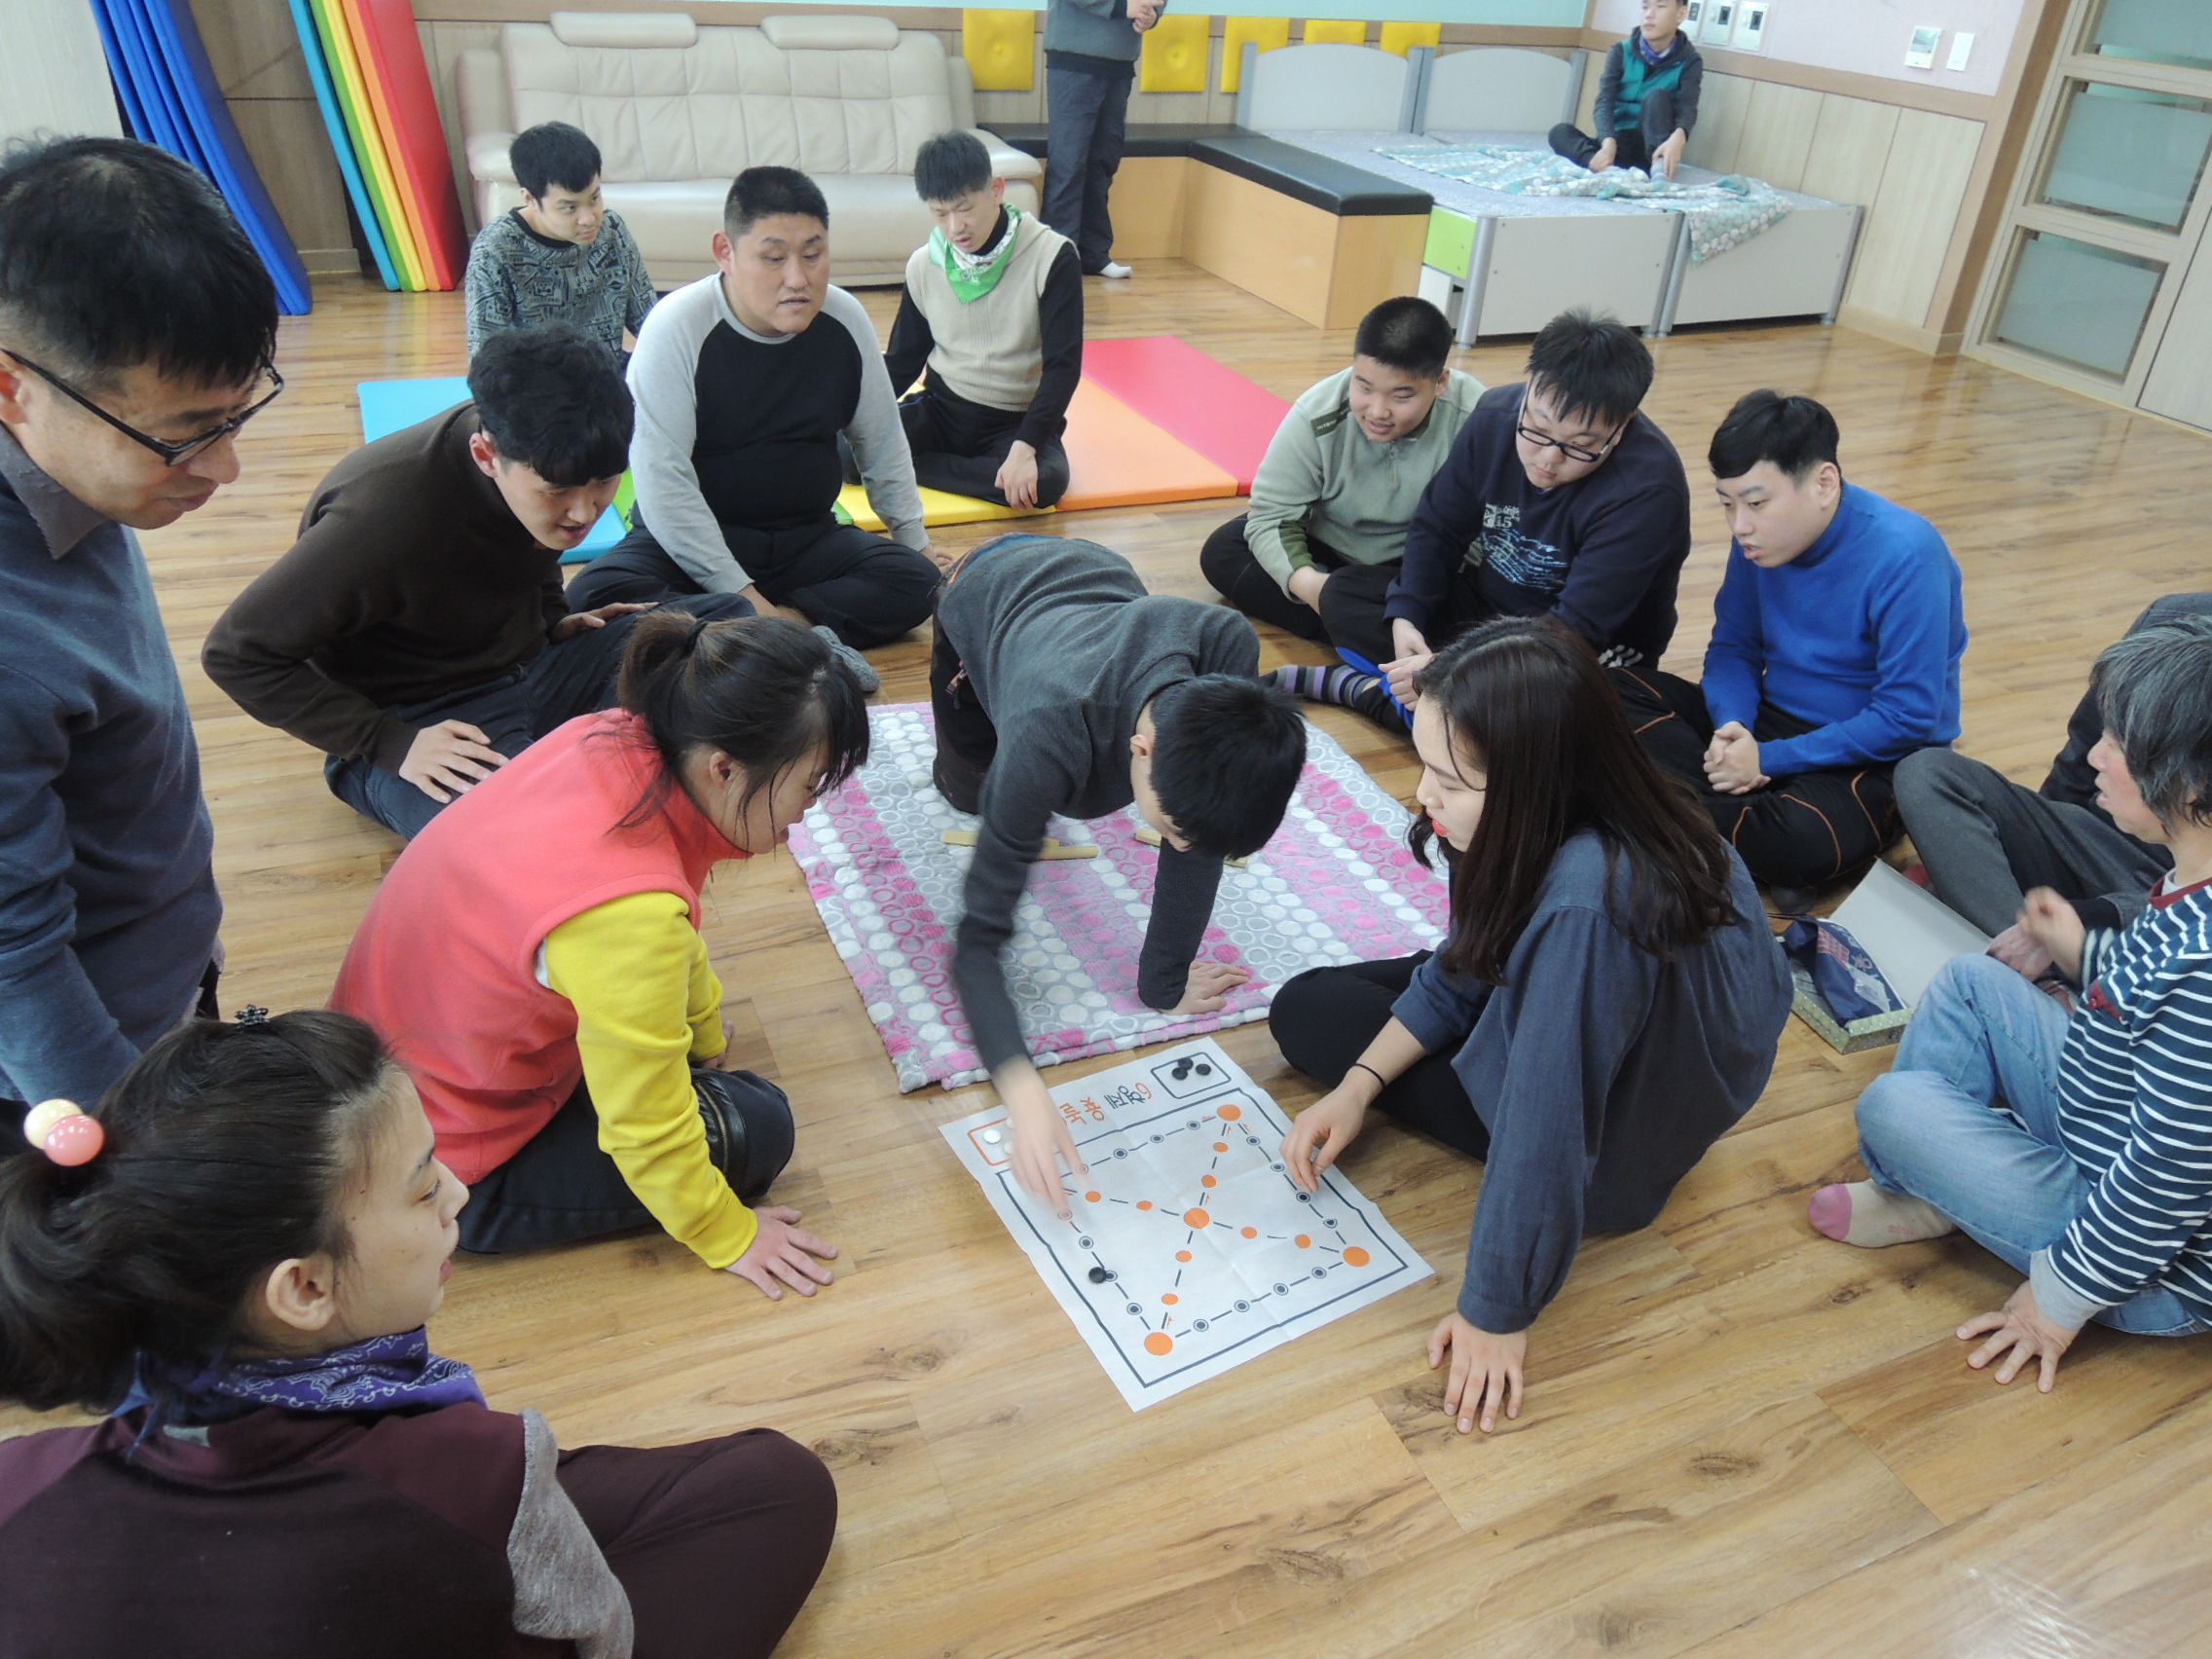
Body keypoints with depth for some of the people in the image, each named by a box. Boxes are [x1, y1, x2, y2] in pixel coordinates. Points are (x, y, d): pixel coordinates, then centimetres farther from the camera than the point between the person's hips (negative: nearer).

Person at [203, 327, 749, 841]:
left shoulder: (548, 466, -7)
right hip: (427, 722, -7)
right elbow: (236, 652, -18)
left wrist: (556, 619, 1)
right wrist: (389, 744, -22)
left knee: (725, 618, -10)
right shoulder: (383, 515, -27)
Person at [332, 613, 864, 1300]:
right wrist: (727, 1235, -6)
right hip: (449, 1173, -8)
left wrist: (705, 1033, 21)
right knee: (753, 1127, -6)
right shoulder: (626, 909, -39)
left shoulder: (610, 739, -15)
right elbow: (648, 1131, -24)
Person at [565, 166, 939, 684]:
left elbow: (882, 444, 11)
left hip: (807, 539, 3)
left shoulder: (846, 321, -4)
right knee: (595, 599, -32)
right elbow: (662, 480, -21)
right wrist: (743, 595, -25)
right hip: (688, 541, -3)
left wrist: (914, 538, 12)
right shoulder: (677, 326, -17)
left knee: (916, 580, -21)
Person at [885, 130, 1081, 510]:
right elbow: (903, 360, 9)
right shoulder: (924, 264, -1)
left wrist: (1025, 446, -30)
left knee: (1046, 481, -37)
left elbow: (1063, 365, -16)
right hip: (941, 408, 2)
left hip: (1015, 421, -2)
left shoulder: (1051, 257, -13)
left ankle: (907, 467, -17)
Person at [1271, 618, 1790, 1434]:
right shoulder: (1566, 816, -17)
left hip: (1611, 1144, -7)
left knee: (1307, 1011, 2)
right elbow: (1463, 964, -3)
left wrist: (1497, 1315, -22)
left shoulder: (1586, 906, -42)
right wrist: (1357, 1088, -7)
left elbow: (1543, 1133, -34)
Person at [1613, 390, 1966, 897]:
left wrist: (1769, 760, -23)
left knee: (1803, 840, -39)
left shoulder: (1904, 557, -22)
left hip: (1876, 757, -6)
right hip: (1771, 718, 6)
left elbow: (1908, 719, -22)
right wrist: (1731, 727, -17)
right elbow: (1733, 647, 5)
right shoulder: (1759, 538, -5)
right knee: (1618, 691, -13)